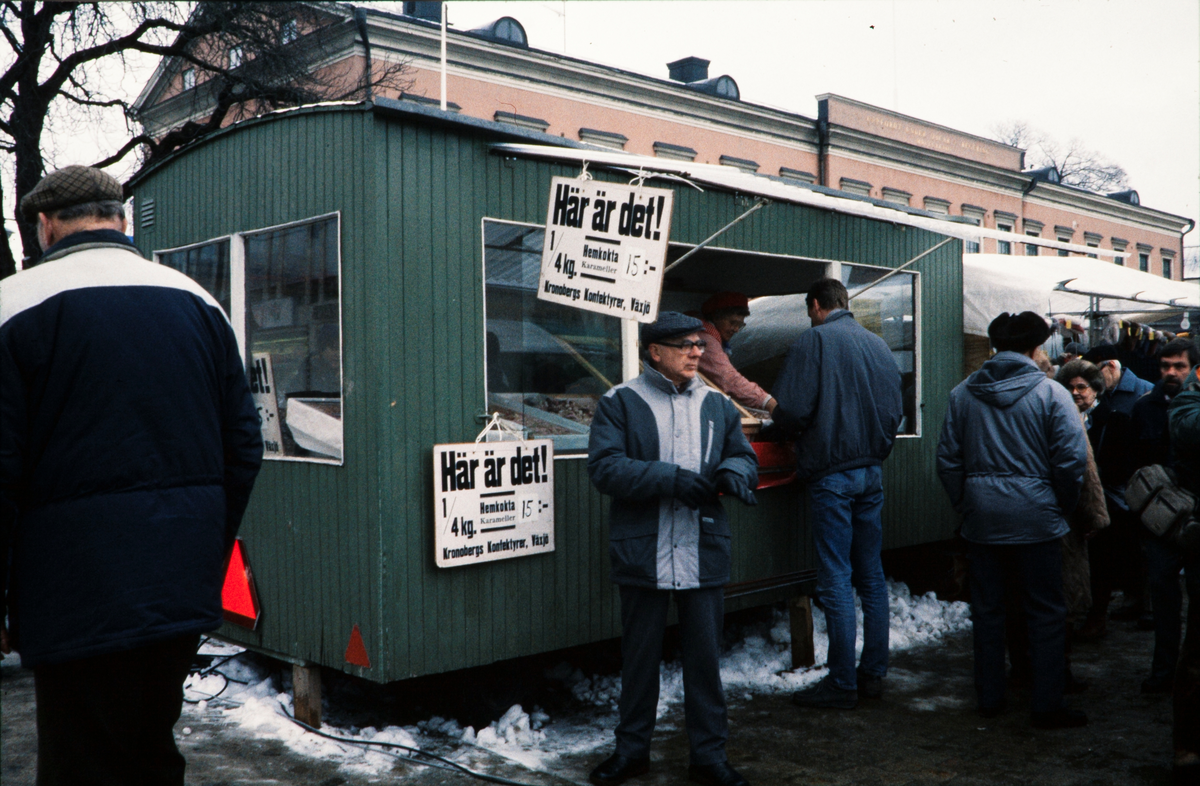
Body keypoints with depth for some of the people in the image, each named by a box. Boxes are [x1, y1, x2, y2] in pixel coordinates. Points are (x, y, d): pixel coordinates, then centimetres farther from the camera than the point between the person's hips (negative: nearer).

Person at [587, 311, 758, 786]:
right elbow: (604, 467, -13)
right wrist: (670, 479, -21)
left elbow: (745, 456, 14)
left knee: (705, 656, 8)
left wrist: (733, 472, -10)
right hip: (642, 555, -2)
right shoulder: (620, 403, -2)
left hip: (703, 555, 3)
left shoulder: (717, 404, 12)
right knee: (639, 655, 11)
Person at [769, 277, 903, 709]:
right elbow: (896, 411, 12)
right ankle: (873, 673, 20)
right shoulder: (878, 344, 10)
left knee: (836, 581, -2)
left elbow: (792, 410, -16)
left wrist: (790, 430, 5)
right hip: (872, 471, 7)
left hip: (832, 473, -6)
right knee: (872, 578, 13)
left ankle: (842, 684, 4)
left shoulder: (814, 340, -9)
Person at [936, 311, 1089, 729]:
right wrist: (1062, 507, 6)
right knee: (1046, 613, 6)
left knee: (987, 609, 12)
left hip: (981, 518, 3)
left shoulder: (962, 393, 3)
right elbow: (1071, 459, -9)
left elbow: (947, 459, 5)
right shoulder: (1050, 393, -7)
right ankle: (1047, 705, 10)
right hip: (1035, 517, -3)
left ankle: (990, 698, 20)